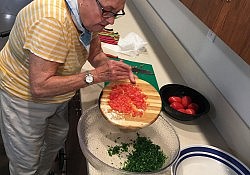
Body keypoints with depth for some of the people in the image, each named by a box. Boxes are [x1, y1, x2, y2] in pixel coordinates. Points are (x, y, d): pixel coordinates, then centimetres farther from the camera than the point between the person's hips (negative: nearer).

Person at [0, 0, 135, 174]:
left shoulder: (90, 15, -9)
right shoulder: (51, 21, -35)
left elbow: (96, 54, 4)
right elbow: (39, 87, -35)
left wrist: (109, 65, -18)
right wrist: (95, 75, -33)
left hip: (57, 95, 8)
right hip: (25, 98, -7)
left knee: (56, 140, 26)